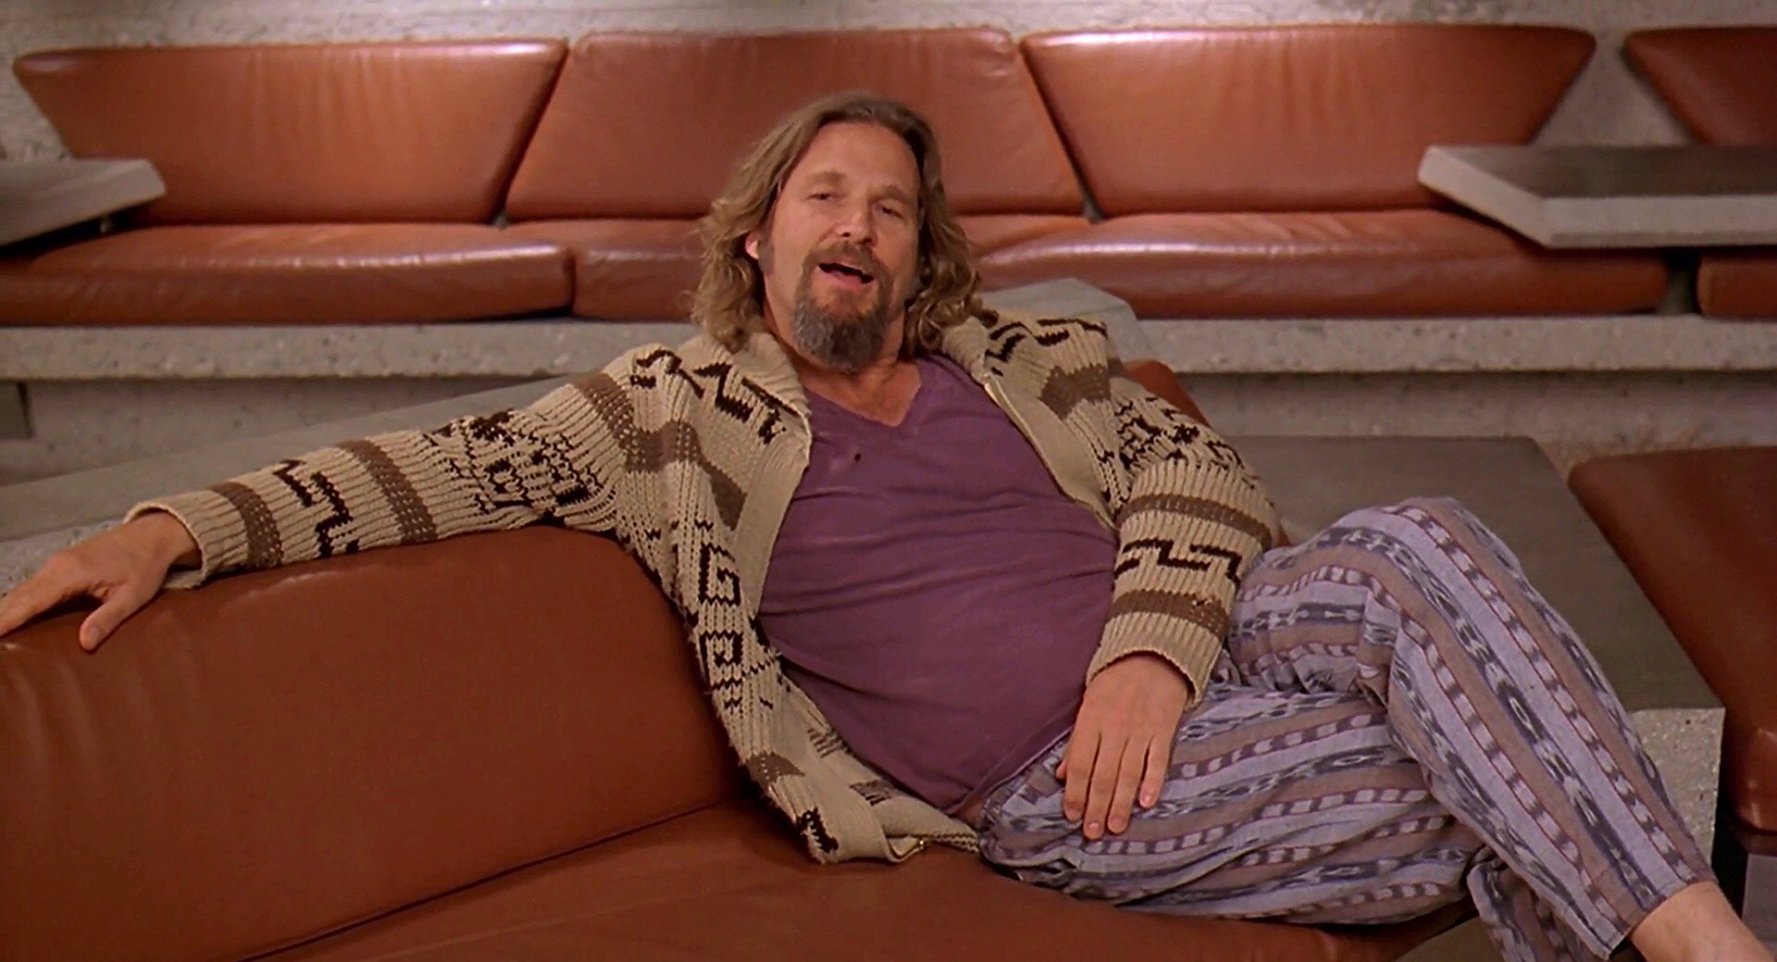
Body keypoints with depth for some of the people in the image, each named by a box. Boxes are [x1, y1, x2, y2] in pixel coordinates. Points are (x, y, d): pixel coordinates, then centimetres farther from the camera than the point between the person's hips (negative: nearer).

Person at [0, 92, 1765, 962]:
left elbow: (1193, 467, 6)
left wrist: (1153, 646, -13)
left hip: (1202, 648, 4)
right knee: (1464, 803, -23)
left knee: (1415, 549, -25)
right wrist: (185, 521, -16)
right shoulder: (677, 408, 3)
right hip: (1064, 795, -4)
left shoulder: (1016, 355, 12)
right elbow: (446, 463, -4)